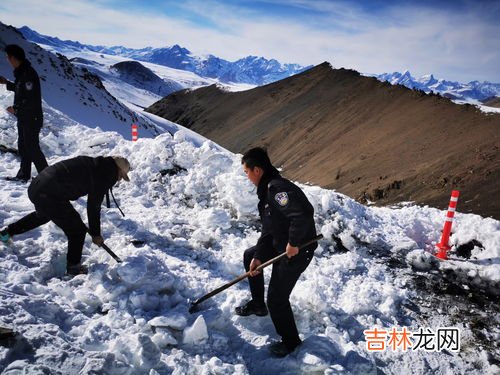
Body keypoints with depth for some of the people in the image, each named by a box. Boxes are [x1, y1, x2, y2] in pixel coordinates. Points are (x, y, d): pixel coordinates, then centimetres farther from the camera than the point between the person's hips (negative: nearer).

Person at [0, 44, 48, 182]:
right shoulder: (21, 72, 11)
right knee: (23, 147, 15)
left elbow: (31, 100, -24)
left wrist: (15, 109, -14)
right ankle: (24, 175, 24)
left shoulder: (27, 74, -20)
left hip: (32, 118, -10)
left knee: (32, 148, -7)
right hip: (24, 118, 10)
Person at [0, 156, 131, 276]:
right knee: (77, 230, 4)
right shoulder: (104, 175, -11)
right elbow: (94, 206, -8)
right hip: (50, 196, -10)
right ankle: (73, 267, 18)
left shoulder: (93, 164, 14)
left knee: (43, 214, 40)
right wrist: (95, 234, 3)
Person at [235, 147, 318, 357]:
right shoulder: (267, 191, 9)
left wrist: (293, 243, -26)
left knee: (277, 297, -3)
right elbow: (268, 229, 11)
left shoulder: (277, 188, -25)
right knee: (249, 255, 25)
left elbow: (303, 214, -38)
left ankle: (290, 340, 22)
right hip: (280, 246, 11)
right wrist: (258, 257, 6)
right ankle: (258, 304, 39)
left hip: (298, 251, -11)